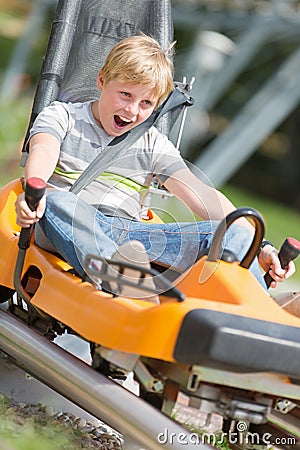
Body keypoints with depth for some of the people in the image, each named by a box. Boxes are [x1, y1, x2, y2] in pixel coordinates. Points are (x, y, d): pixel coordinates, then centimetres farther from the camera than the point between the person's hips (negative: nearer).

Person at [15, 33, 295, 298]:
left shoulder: (153, 145, 18)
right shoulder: (62, 116, 13)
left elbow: (201, 196, 8)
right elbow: (43, 151, -10)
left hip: (130, 234, 3)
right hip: (69, 229, -2)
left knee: (233, 234, -16)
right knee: (57, 201, -38)